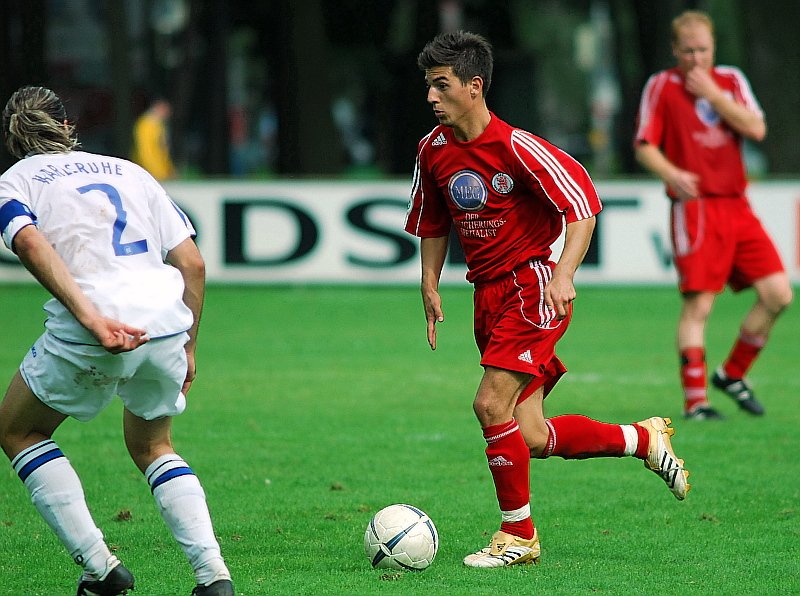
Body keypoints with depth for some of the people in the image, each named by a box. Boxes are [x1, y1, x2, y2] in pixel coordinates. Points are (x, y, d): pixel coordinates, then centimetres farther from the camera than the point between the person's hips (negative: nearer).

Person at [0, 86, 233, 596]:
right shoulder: (129, 171, 25)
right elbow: (193, 264, 16)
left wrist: (91, 318, -19)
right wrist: (188, 350, 24)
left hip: (88, 340, -4)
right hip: (167, 321, 4)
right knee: (152, 445, 28)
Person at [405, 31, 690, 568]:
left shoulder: (515, 147, -16)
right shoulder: (433, 151, 5)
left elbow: (583, 204, -15)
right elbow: (433, 223, 21)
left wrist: (564, 274, -25)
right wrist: (430, 287, 12)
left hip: (533, 286, -7)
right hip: (489, 296, 7)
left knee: (491, 404, -19)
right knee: (532, 438, 2)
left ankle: (518, 535, -3)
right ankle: (644, 440, 24)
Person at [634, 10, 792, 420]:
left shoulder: (731, 81, 13)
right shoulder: (661, 86, 2)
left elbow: (756, 128, -2)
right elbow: (644, 147, -3)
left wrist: (712, 94, -8)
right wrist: (671, 174, -22)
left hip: (737, 206, 5)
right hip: (695, 207, -5)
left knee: (777, 294, -2)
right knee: (698, 305, -12)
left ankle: (732, 374, 15)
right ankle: (695, 400, -8)